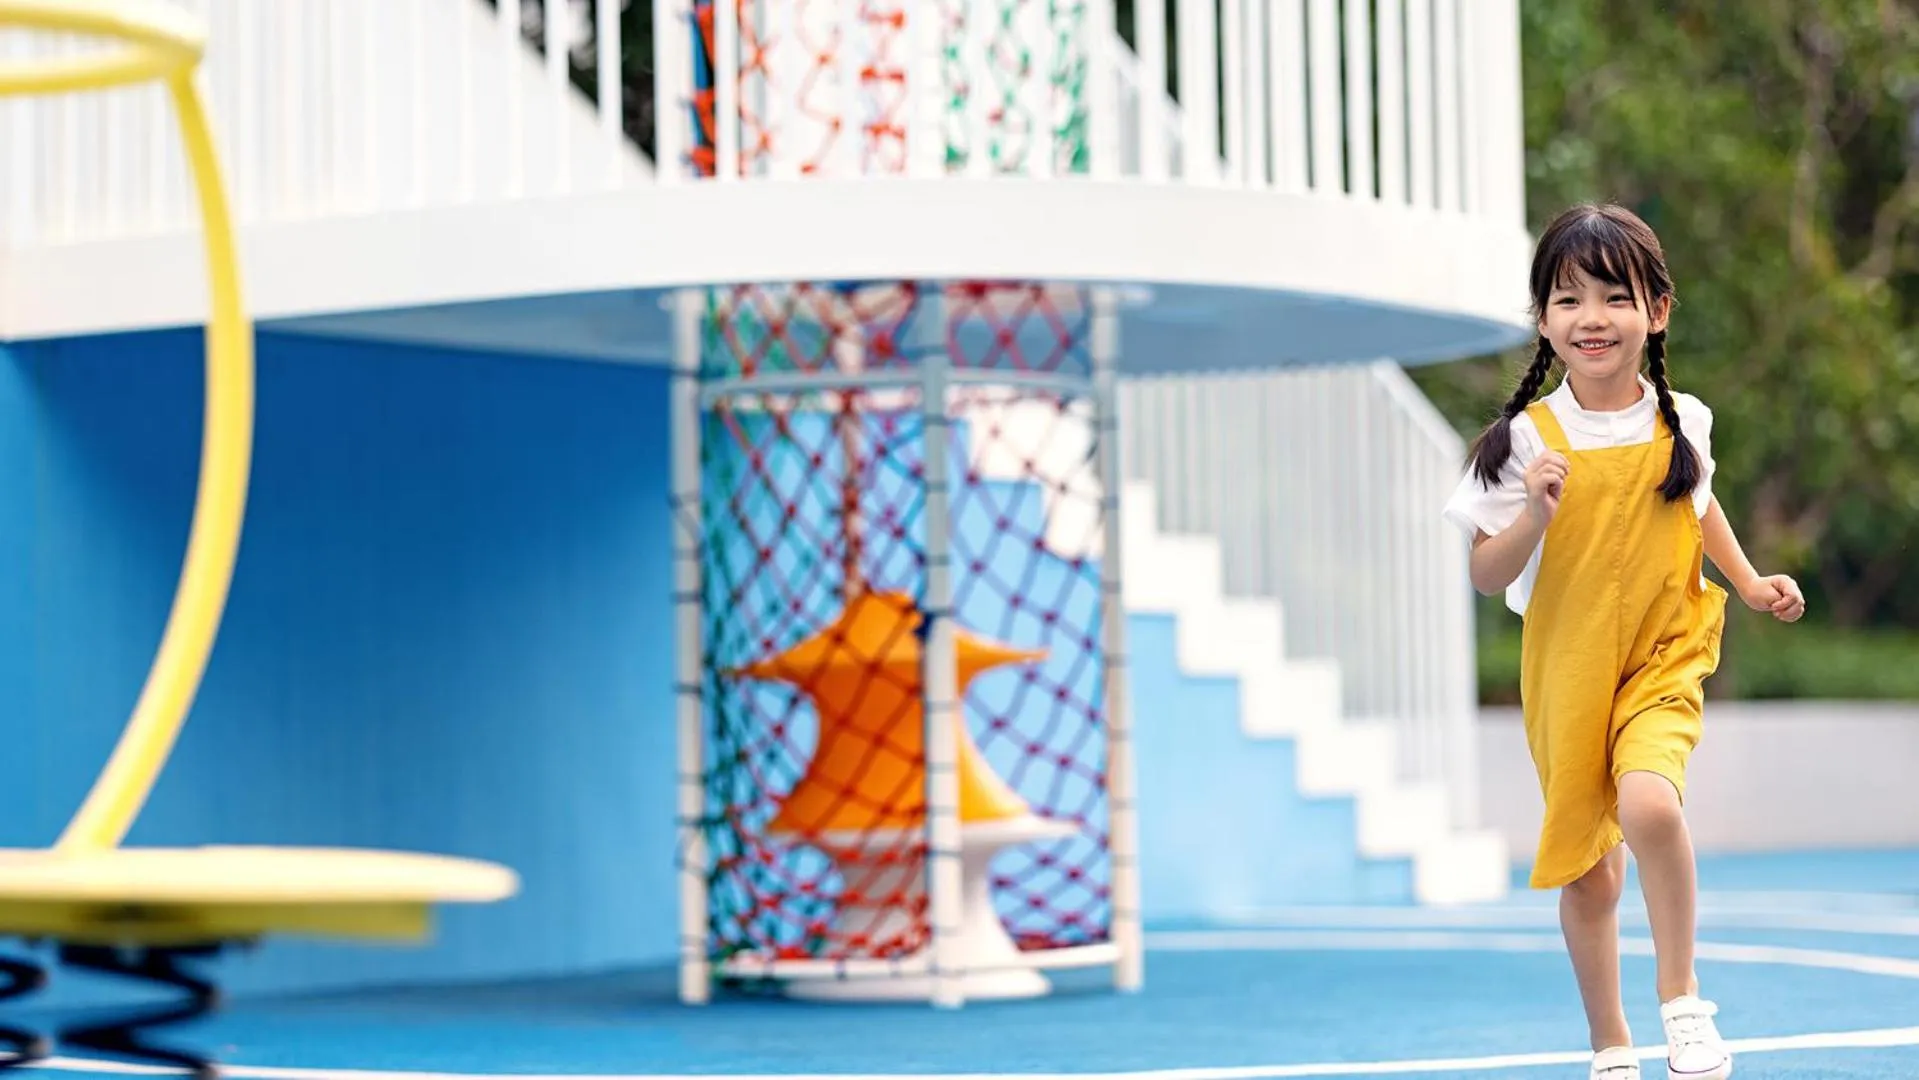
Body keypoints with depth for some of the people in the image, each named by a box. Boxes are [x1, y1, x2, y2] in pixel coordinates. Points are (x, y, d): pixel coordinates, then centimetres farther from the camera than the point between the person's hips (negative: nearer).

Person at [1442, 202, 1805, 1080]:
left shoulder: (1682, 422, -3)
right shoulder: (1528, 438, -10)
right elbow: (1487, 577, -9)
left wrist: (1751, 582, 11)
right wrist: (1535, 516, -26)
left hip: (1663, 658, 0)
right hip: (1566, 673, 0)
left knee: (1648, 804, -28)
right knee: (1586, 871, 7)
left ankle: (1681, 995, -7)